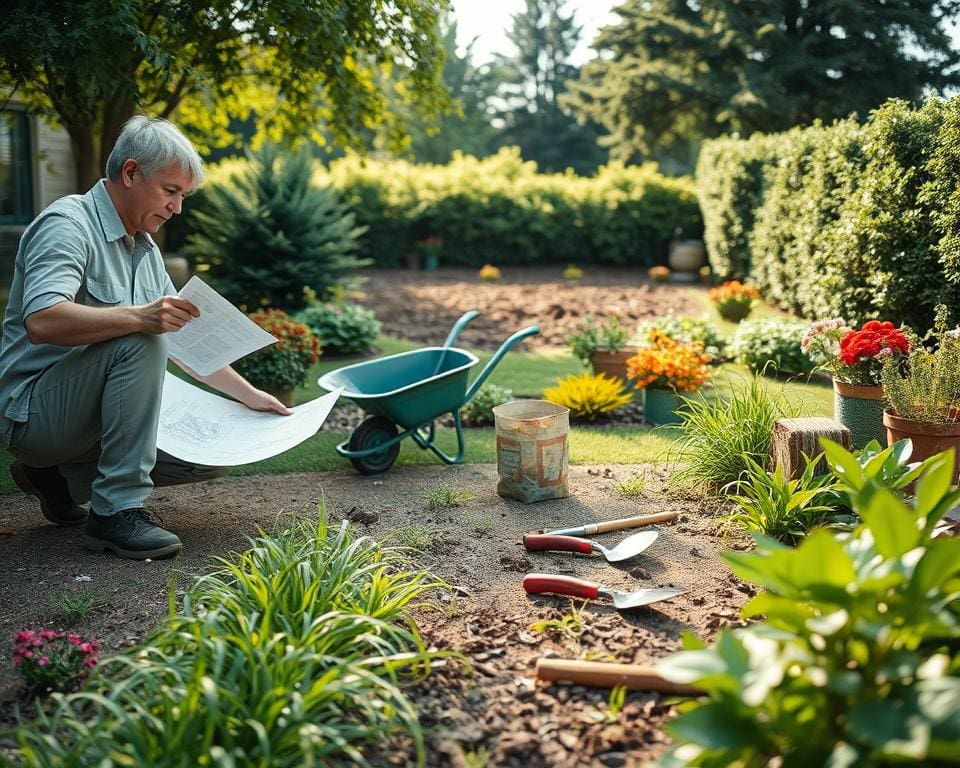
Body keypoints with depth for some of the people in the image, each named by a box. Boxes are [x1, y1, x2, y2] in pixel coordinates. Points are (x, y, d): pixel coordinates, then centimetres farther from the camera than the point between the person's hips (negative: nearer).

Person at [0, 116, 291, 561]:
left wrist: (250, 396, 12)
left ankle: (63, 477, 10)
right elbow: (42, 321, -34)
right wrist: (139, 317, -43)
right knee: (139, 342, -31)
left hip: (87, 415, 9)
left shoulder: (145, 249, 12)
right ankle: (117, 510, -27)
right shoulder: (67, 225, -16)